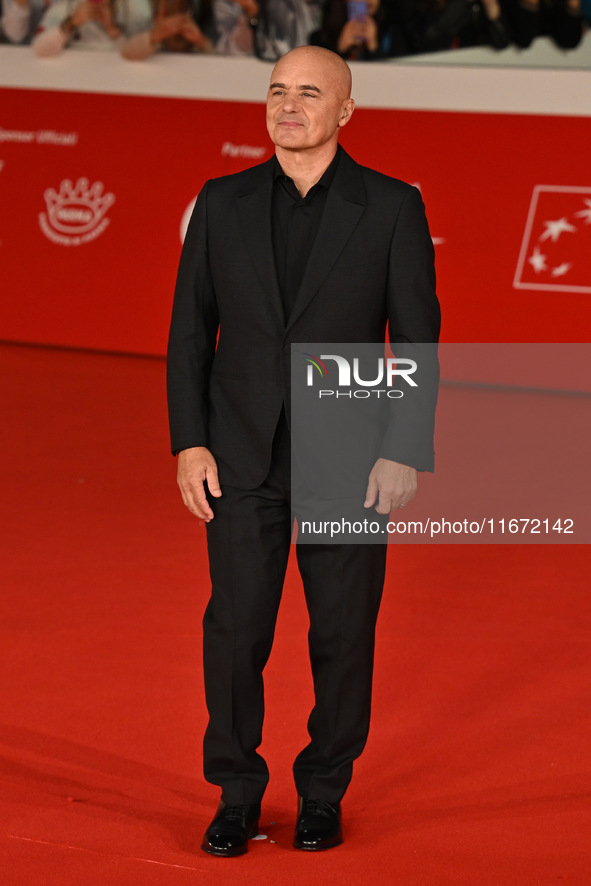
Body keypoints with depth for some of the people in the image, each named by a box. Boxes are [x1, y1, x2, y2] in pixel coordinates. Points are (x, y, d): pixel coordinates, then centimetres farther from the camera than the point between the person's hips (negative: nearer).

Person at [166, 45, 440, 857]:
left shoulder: (392, 208, -4)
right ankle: (237, 794, 17)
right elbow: (191, 330, 5)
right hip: (243, 456, 1)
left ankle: (324, 791, 24)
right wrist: (190, 444, -3)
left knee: (344, 634, 5)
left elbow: (416, 339, -4)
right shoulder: (223, 204, 2)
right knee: (235, 628, 0)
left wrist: (406, 454, -10)